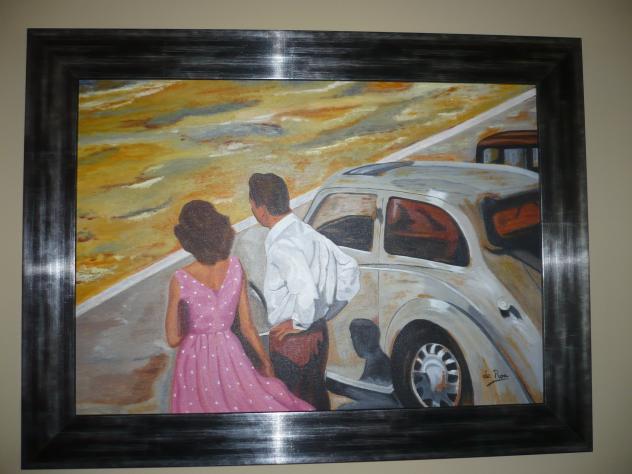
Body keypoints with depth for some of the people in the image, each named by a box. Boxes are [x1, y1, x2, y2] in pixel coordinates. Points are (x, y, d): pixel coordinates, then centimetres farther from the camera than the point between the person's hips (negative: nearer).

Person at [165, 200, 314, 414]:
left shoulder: (180, 280, -18)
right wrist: (266, 360, 8)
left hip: (195, 361, -1)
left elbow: (173, 339, -9)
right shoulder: (235, 267, -11)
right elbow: (247, 326, -4)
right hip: (229, 354, 2)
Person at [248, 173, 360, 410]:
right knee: (316, 392, 24)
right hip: (319, 333, 8)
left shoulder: (282, 245, -25)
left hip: (291, 339, -8)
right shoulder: (308, 233, -1)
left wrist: (299, 323, -20)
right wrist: (328, 311, 7)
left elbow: (306, 292, -38)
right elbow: (349, 269, 6)